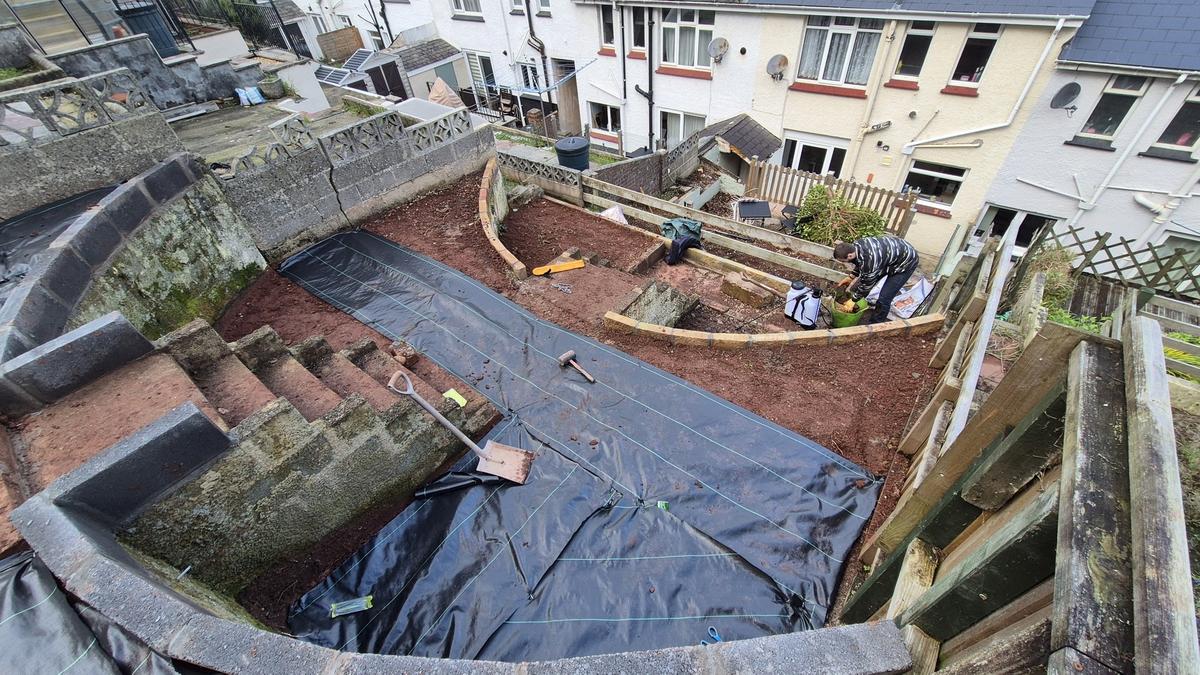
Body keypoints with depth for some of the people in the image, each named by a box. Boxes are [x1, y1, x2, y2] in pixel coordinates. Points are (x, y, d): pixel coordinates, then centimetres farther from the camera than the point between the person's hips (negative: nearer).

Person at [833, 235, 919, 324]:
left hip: (907, 261, -9)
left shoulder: (869, 261, -40)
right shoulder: (856, 246, -16)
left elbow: (866, 285, -24)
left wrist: (853, 300, -12)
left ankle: (873, 325, 9)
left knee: (883, 299, -10)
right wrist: (850, 277, 2)